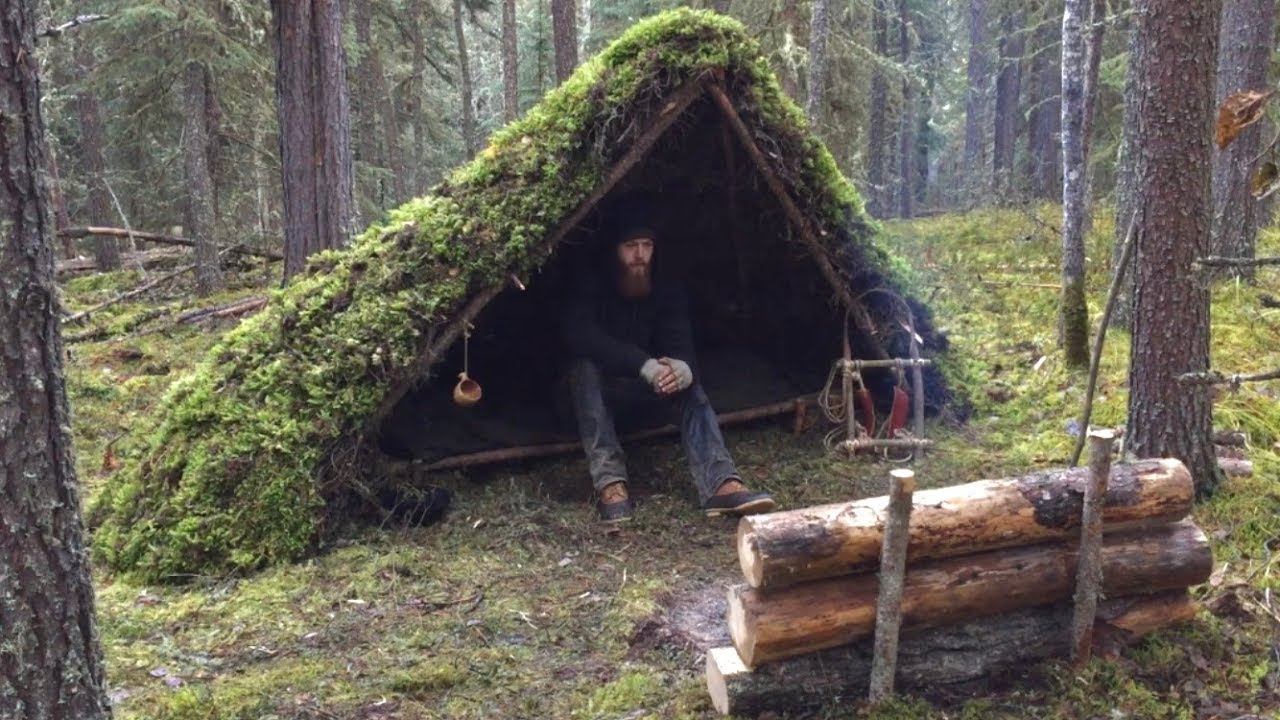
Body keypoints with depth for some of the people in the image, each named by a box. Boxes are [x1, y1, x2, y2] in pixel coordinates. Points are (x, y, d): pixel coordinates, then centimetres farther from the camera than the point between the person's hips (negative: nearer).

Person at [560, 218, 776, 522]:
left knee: (685, 379, -27)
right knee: (585, 365, -37)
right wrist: (645, 365, -47)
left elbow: (681, 347, -19)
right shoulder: (591, 284, -19)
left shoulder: (667, 291, -8)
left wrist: (683, 368, -46)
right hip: (597, 385, -3)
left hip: (640, 388, 3)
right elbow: (579, 337, -36)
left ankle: (721, 484, -41)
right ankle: (609, 482, -42)